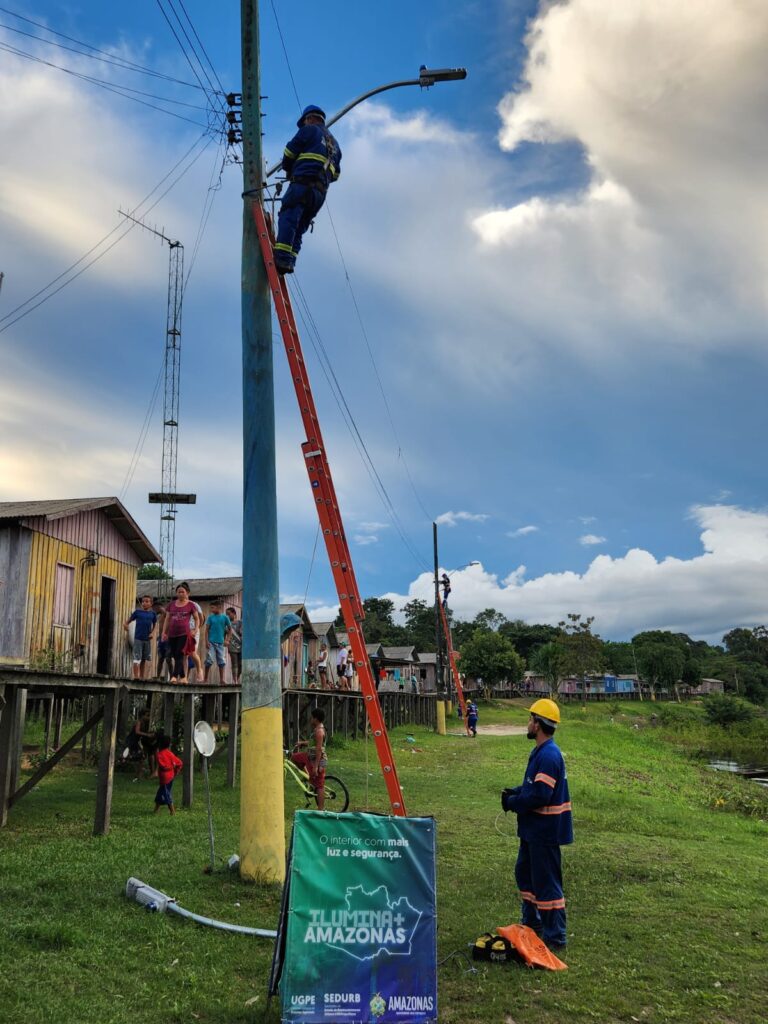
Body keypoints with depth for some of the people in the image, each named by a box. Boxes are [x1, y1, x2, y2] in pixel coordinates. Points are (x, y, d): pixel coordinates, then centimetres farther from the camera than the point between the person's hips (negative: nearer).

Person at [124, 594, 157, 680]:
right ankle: (136, 677, -5)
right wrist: (125, 624, -17)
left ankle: (142, 677, 18)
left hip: (147, 639, 3)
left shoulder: (152, 614, 5)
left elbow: (154, 625, 13)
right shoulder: (137, 612, 0)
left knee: (144, 659, 9)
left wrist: (152, 633, -3)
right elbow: (129, 620, 3)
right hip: (138, 638, -3)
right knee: (137, 658, -7)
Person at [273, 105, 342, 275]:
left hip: (303, 183, -7)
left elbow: (289, 152, 5)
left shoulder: (310, 130, 10)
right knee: (299, 228, 6)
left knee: (287, 218, -18)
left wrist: (288, 169, 22)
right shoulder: (334, 144, 32)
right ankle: (289, 261, -9)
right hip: (321, 192, 7)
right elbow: (335, 174, 30)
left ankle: (282, 257, -35)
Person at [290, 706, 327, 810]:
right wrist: (303, 742, 16)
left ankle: (321, 809, -1)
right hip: (312, 757, 10)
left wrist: (315, 767, -25)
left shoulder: (319, 731, -20)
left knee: (319, 786, -5)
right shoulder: (317, 729, 12)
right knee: (295, 757, 16)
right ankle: (309, 777, 17)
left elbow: (319, 749, -25)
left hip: (318, 760, -10)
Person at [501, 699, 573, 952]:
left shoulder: (549, 756, -24)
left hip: (545, 831, -11)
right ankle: (532, 923, 38)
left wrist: (513, 803, -15)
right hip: (534, 829, 11)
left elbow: (540, 795, -28)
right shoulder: (541, 752, 9)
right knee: (525, 872, 23)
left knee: (546, 883, -2)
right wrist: (515, 792, 3)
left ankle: (555, 938, 10)